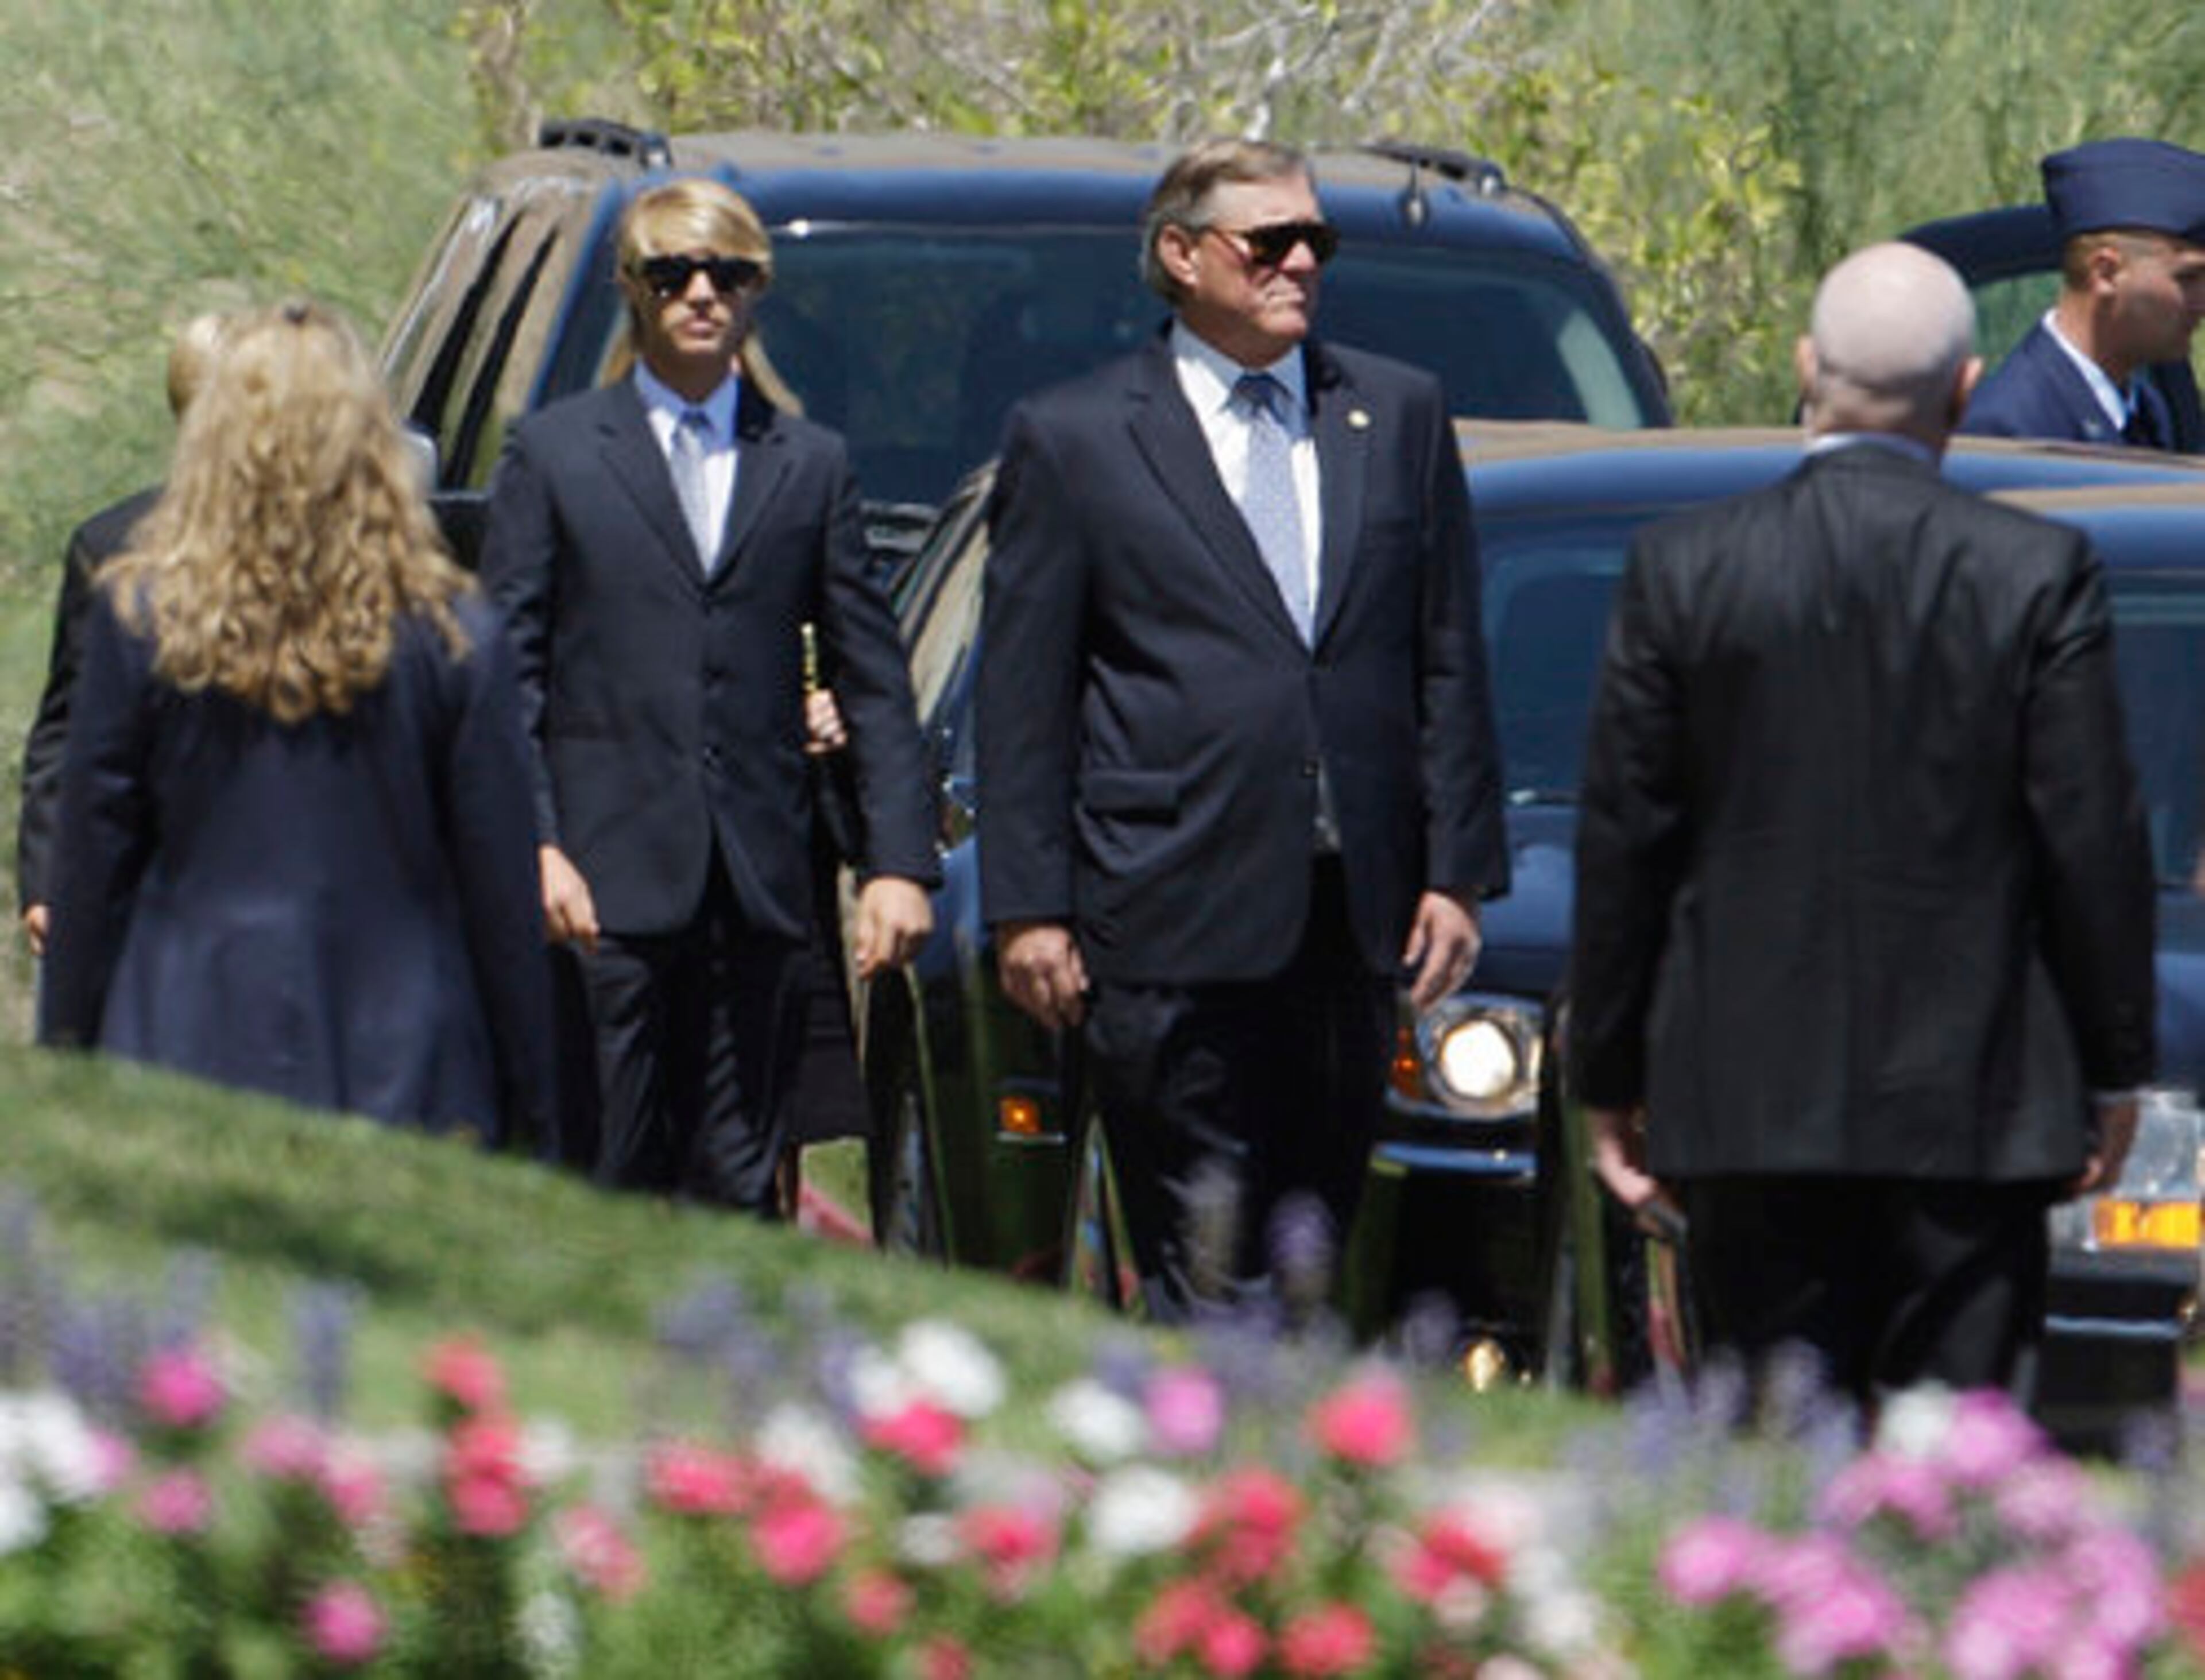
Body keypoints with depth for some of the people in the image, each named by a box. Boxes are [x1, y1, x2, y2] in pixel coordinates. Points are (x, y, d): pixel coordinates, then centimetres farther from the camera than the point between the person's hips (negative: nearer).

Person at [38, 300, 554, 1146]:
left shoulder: (139, 618, -2)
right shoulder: (453, 638, -2)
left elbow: (92, 861, 3)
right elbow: (499, 883, 2)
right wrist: (523, 1098, 11)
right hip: (402, 1074, 0)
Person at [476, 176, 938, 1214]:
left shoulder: (810, 465, 13)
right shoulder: (555, 453, 7)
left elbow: (871, 680, 11)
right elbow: (505, 671, 2)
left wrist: (900, 862, 2)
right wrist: (533, 848, -10)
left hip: (757, 881, 2)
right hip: (611, 873, -2)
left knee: (737, 1179, 1)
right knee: (617, 1168, -5)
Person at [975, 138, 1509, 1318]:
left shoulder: (1400, 414, 14)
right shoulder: (1071, 441, 3)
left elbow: (1448, 661, 14)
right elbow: (1020, 698, 2)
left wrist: (1456, 873, 6)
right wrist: (1028, 910, -4)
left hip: (1353, 917, 4)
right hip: (1174, 928, -4)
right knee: (1213, 1274, -9)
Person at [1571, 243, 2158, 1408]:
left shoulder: (1682, 570, -2)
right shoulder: (2039, 572, -6)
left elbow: (1621, 843, 2)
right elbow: (2094, 841, -3)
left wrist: (1609, 1084, 10)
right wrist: (2114, 1070, 8)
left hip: (1749, 1098, 1)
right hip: (1975, 1101, -1)